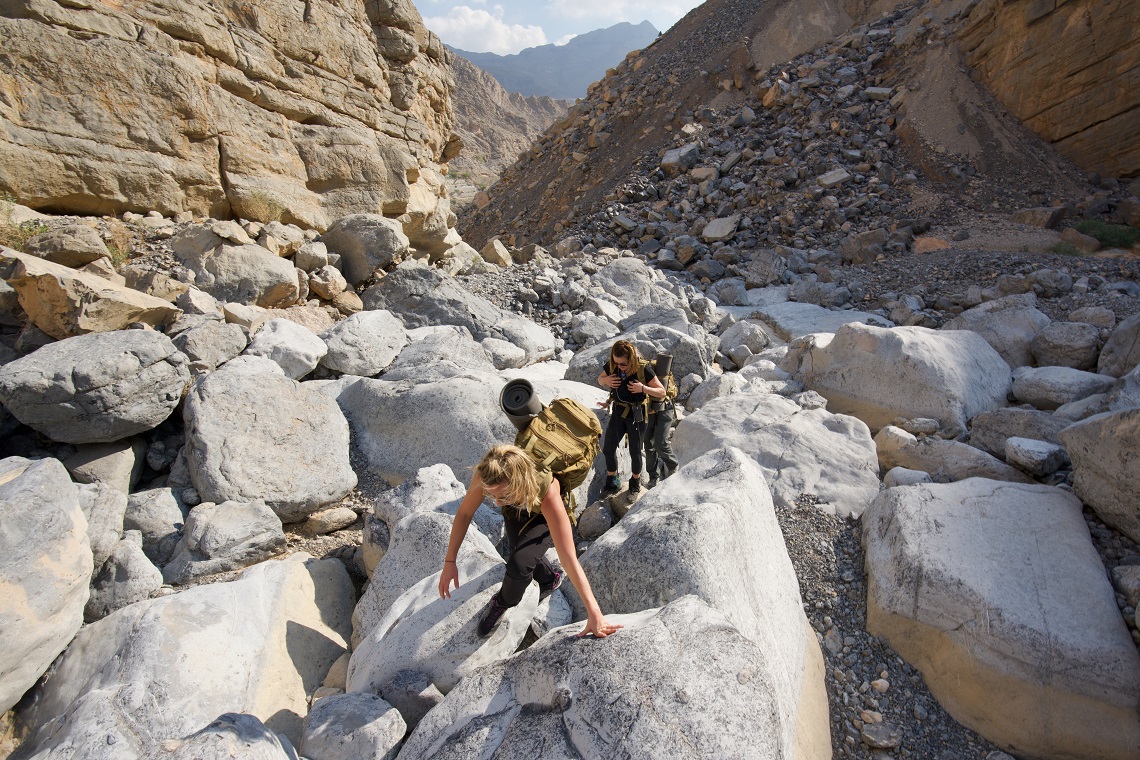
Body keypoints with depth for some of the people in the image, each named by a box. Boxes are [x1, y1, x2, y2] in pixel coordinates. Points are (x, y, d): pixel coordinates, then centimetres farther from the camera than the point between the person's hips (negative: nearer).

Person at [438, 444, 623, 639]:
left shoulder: (547, 493, -47)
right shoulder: (488, 475, -39)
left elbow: (569, 559, -44)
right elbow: (464, 513, -20)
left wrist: (594, 613, -41)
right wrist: (449, 561, -18)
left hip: (543, 516, -4)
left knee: (519, 564, -23)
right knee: (520, 552, 22)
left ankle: (503, 602, 12)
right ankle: (550, 579, 55)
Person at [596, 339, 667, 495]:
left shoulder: (643, 368, -20)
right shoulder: (611, 366, -10)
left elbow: (662, 392, -14)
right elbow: (600, 379, 10)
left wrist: (643, 388, -30)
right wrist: (606, 380, -14)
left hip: (637, 413, -4)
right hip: (618, 411, 4)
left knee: (635, 451, 7)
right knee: (608, 448, 4)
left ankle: (635, 481, 32)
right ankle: (612, 481, 25)